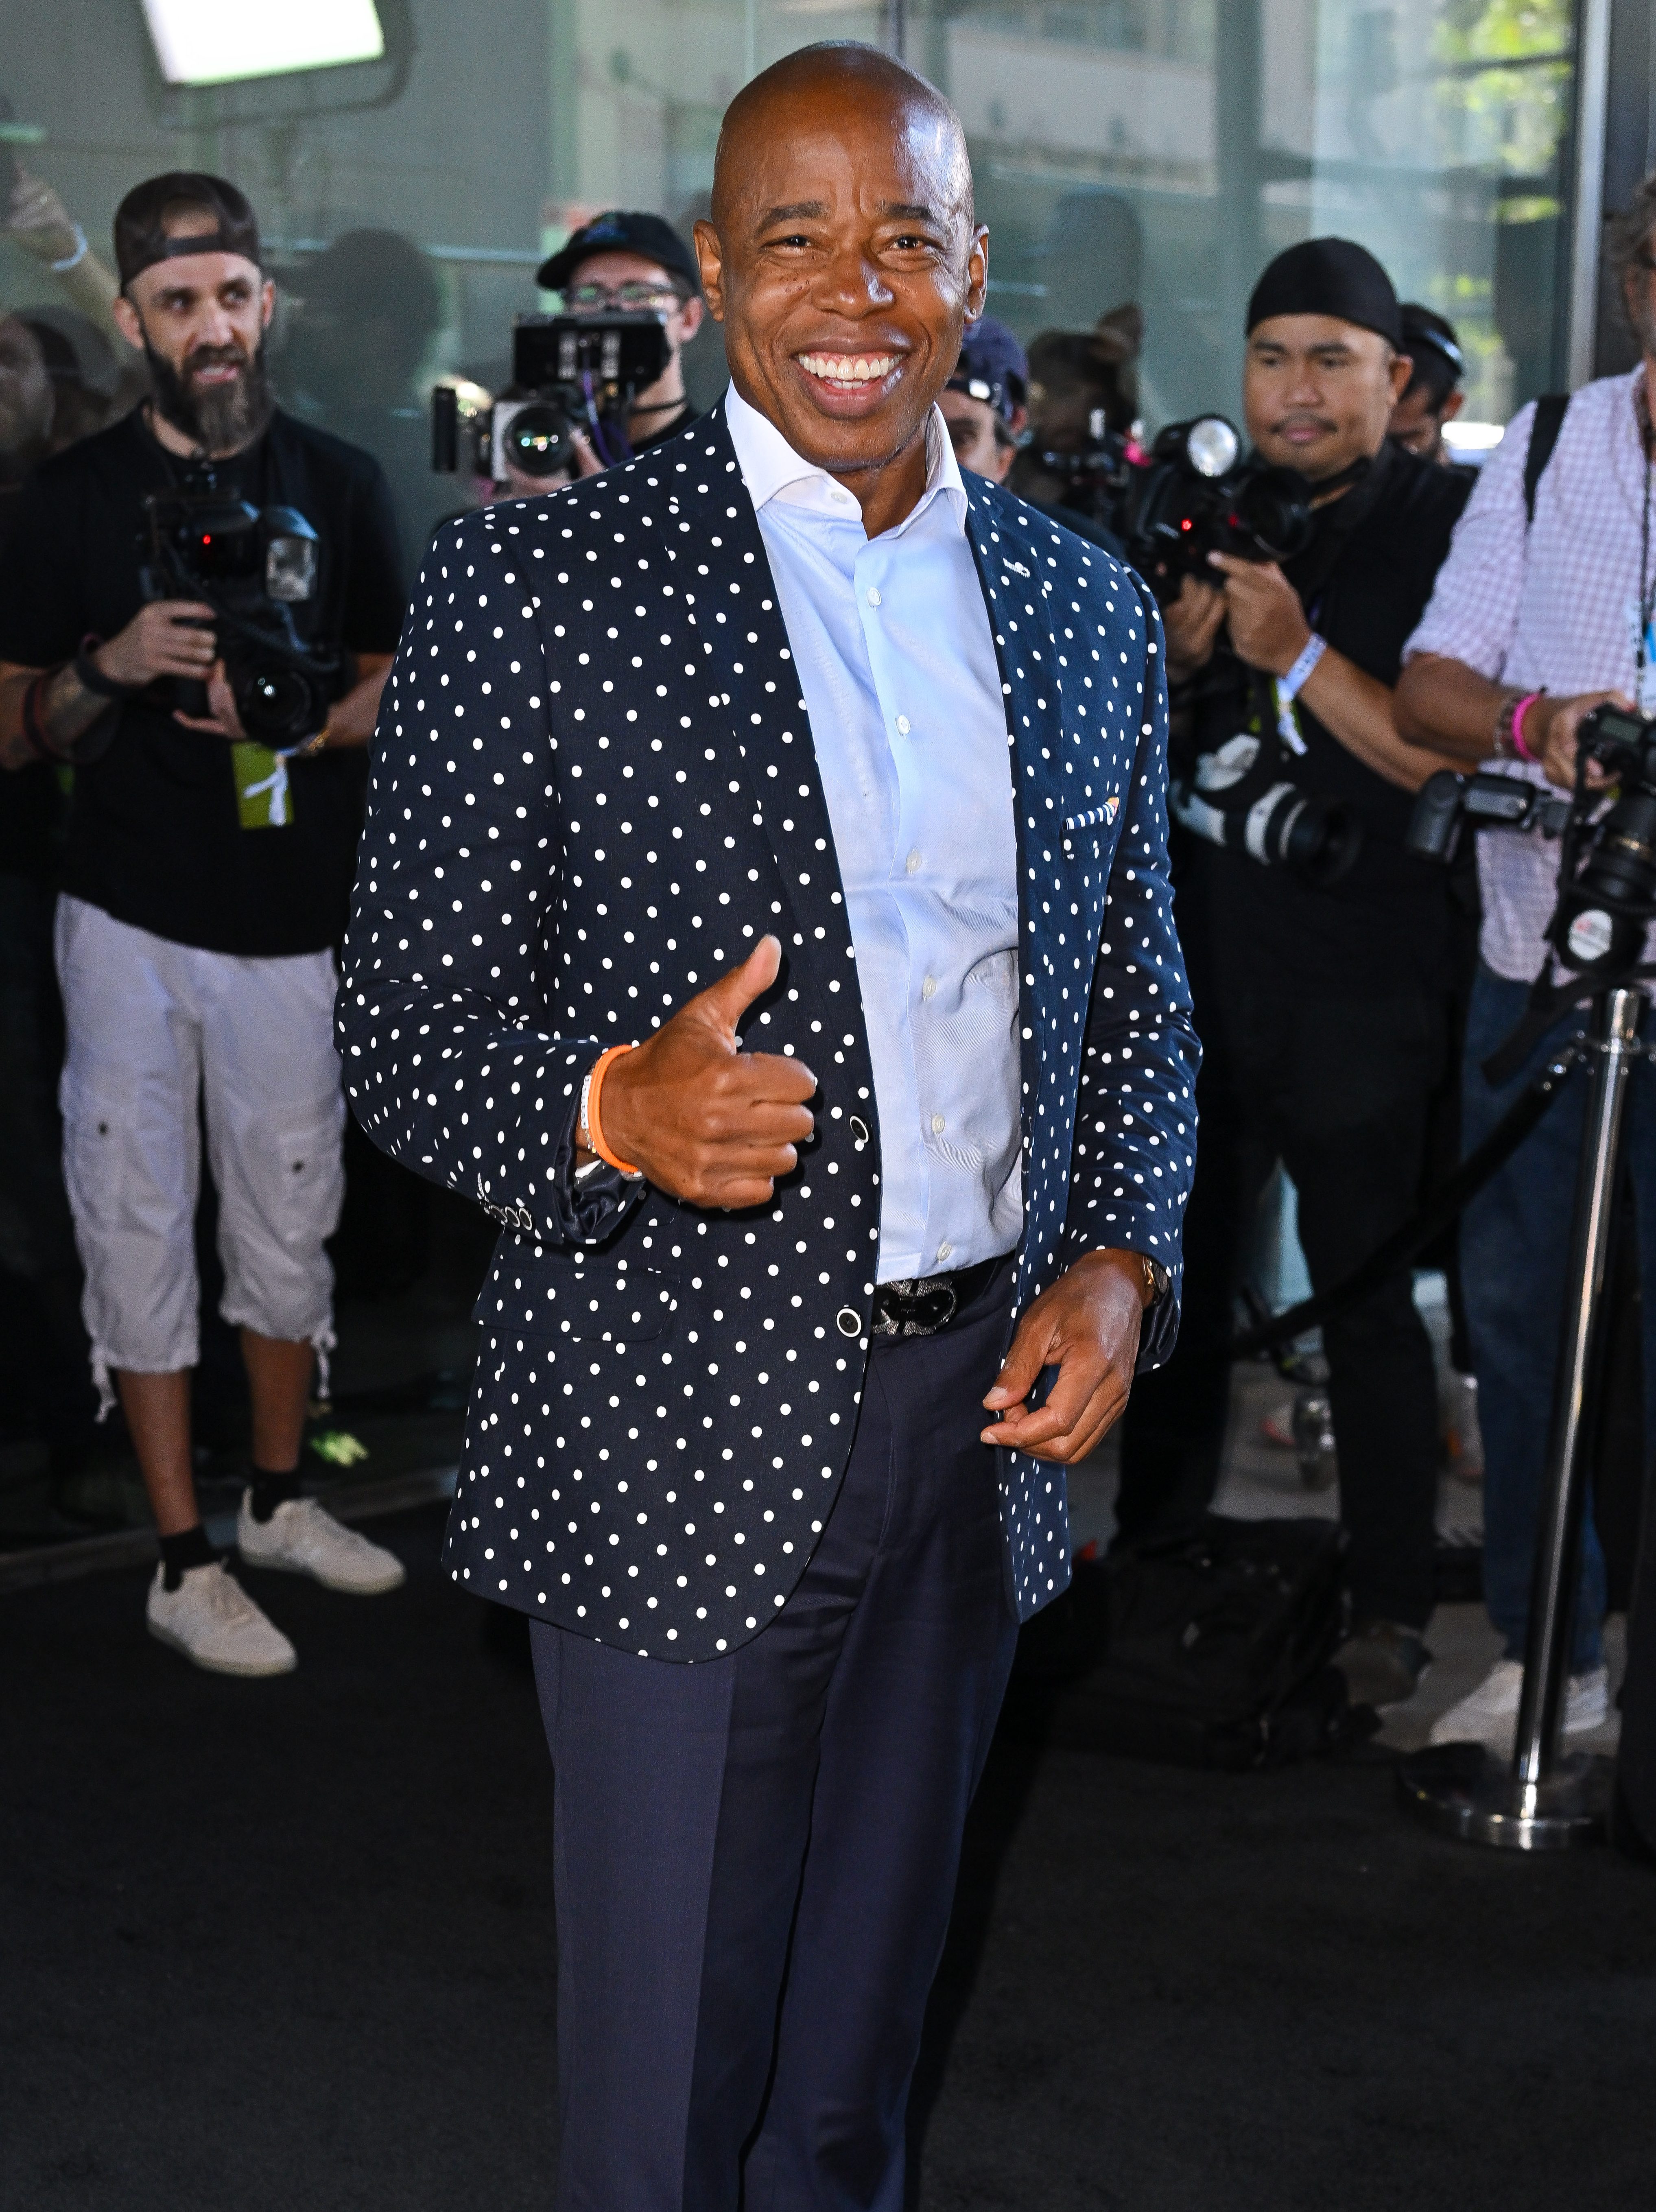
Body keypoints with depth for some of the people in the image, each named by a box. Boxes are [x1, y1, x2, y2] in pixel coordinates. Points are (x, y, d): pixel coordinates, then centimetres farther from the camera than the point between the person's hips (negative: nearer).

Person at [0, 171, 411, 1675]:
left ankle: (279, 1502, 29)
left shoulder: (339, 486, 5)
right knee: (140, 1224, 1)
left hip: (295, 917, 2)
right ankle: (183, 1563, 11)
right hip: (132, 920, -2)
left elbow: (395, 689, 10)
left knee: (291, 1219, 11)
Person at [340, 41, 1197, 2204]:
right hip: (682, 1434, -4)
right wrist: (613, 1109, -28)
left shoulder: (1088, 608, 7)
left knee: (862, 2036, 21)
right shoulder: (532, 583, -8)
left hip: (981, 1409, 5)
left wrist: (1123, 1260, -1)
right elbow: (401, 1025, -7)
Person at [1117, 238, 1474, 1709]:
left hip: (1366, 990, -5)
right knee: (1178, 1271, 15)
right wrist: (1176, 653, -8)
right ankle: (1152, 1549, 30)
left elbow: (1454, 758, -14)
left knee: (1367, 1295, -1)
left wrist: (1301, 656, -23)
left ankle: (1391, 1608, 11)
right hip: (1199, 966, 5)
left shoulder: (1446, 527, -5)